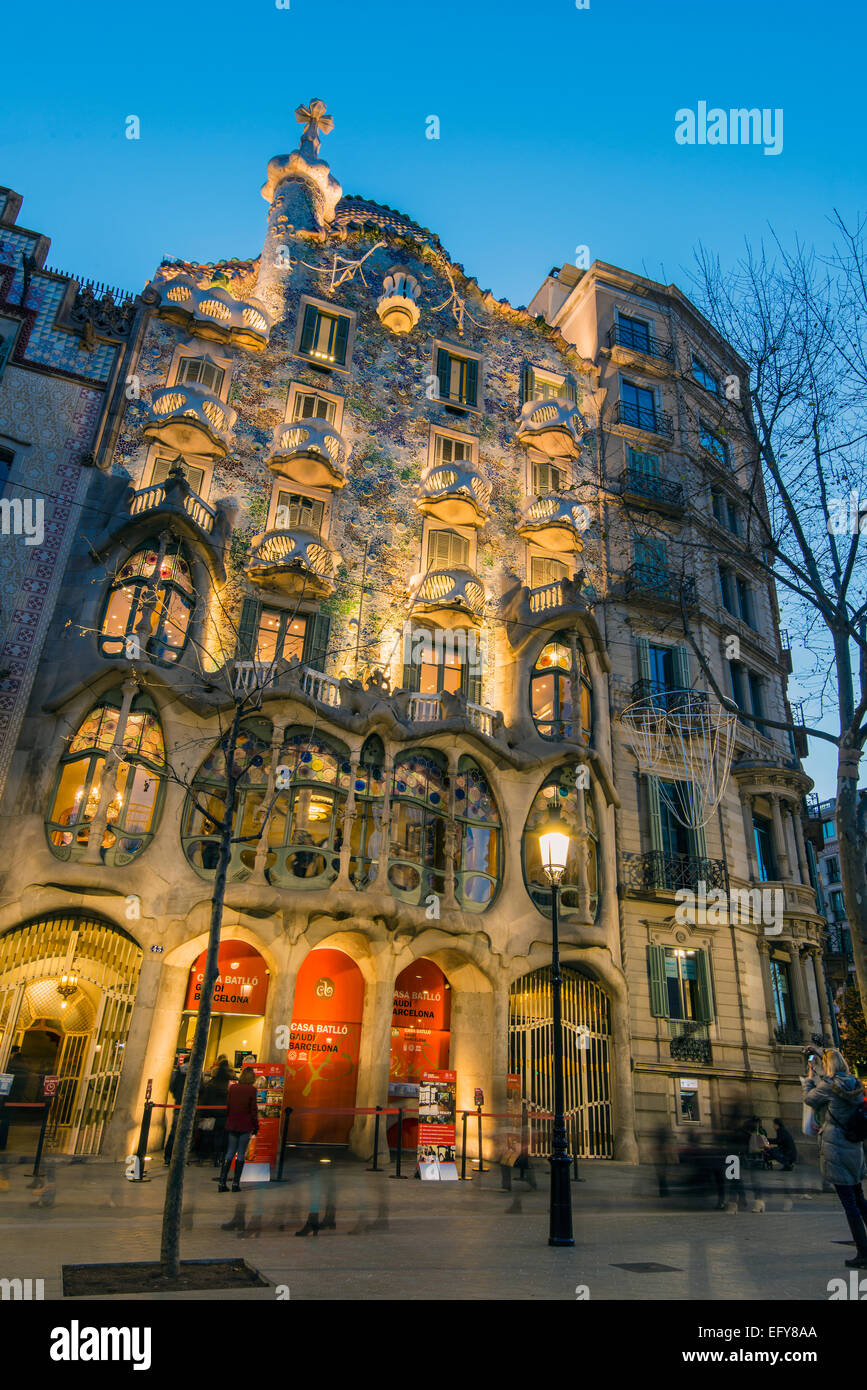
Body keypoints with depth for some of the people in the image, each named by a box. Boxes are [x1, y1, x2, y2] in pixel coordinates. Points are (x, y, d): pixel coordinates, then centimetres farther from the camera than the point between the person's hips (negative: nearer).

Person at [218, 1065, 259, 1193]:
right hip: (245, 1127, -3)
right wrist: (256, 1126, 3)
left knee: (229, 1153, 11)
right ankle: (236, 1183, 4)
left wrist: (227, 1121, 16)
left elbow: (227, 1106, 7)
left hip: (231, 1126, 4)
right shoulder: (251, 1090, -9)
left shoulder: (232, 1088, 2)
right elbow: (253, 1109, -6)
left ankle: (222, 1183, 6)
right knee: (241, 1154, 4)